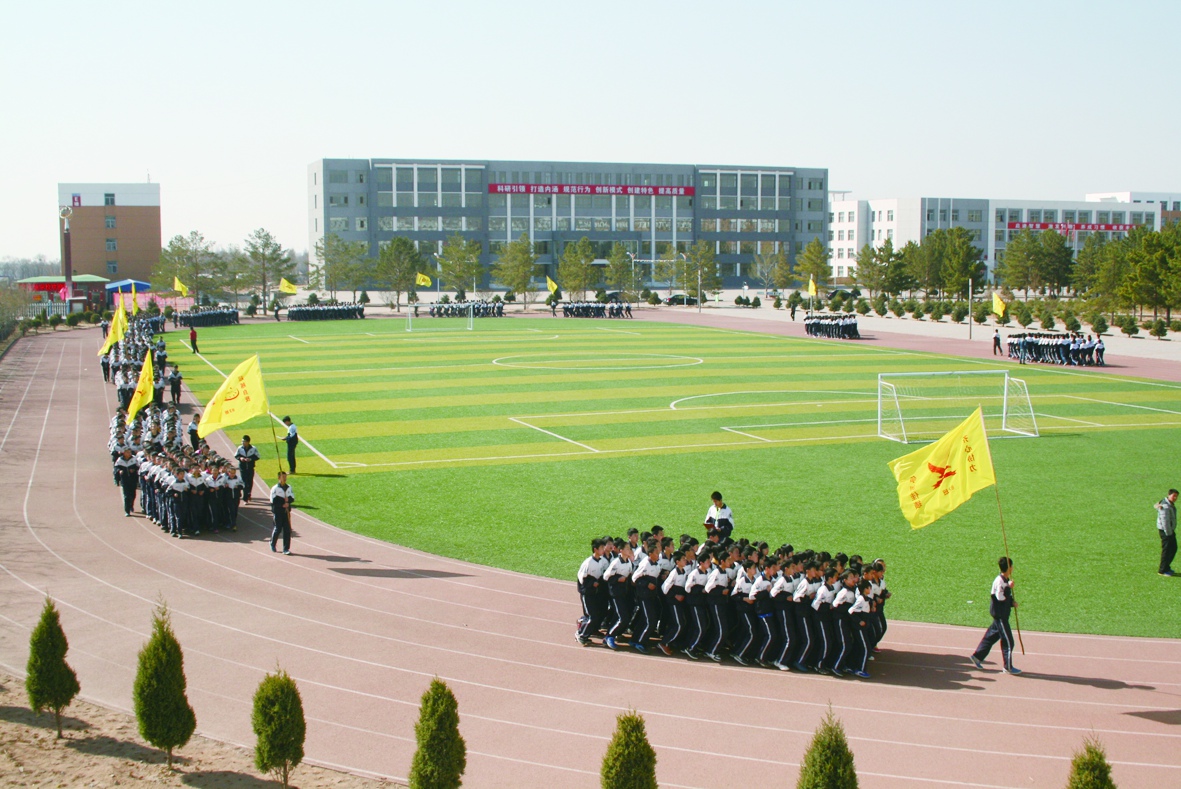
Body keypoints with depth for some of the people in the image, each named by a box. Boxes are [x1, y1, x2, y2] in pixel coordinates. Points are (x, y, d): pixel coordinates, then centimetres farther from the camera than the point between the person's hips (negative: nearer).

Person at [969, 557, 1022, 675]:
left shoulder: (1006, 580, 10)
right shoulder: (1000, 580, -19)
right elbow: (1000, 597, -23)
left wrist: (1012, 602, 1)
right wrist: (1009, 587, -20)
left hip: (1002, 614, 9)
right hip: (1000, 614, -9)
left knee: (991, 636, 15)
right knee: (1007, 640, -4)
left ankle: (977, 656, 23)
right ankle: (1008, 667, 2)